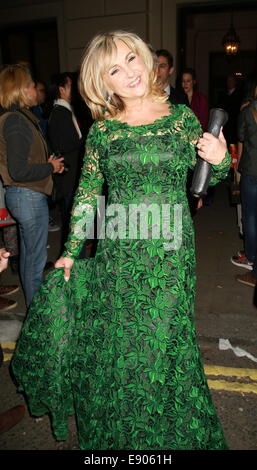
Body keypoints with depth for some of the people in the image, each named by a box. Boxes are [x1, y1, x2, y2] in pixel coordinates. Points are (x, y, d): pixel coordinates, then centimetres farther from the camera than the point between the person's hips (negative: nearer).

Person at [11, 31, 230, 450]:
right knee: (115, 340, 13)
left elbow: (204, 180, 9)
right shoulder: (102, 129, 2)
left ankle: (171, 431, 41)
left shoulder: (181, 118, 3)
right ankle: (118, 433, 43)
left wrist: (220, 161, -14)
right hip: (118, 254, 1)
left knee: (165, 338, 11)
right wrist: (70, 251, 6)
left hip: (171, 251, 0)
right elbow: (87, 194, 5)